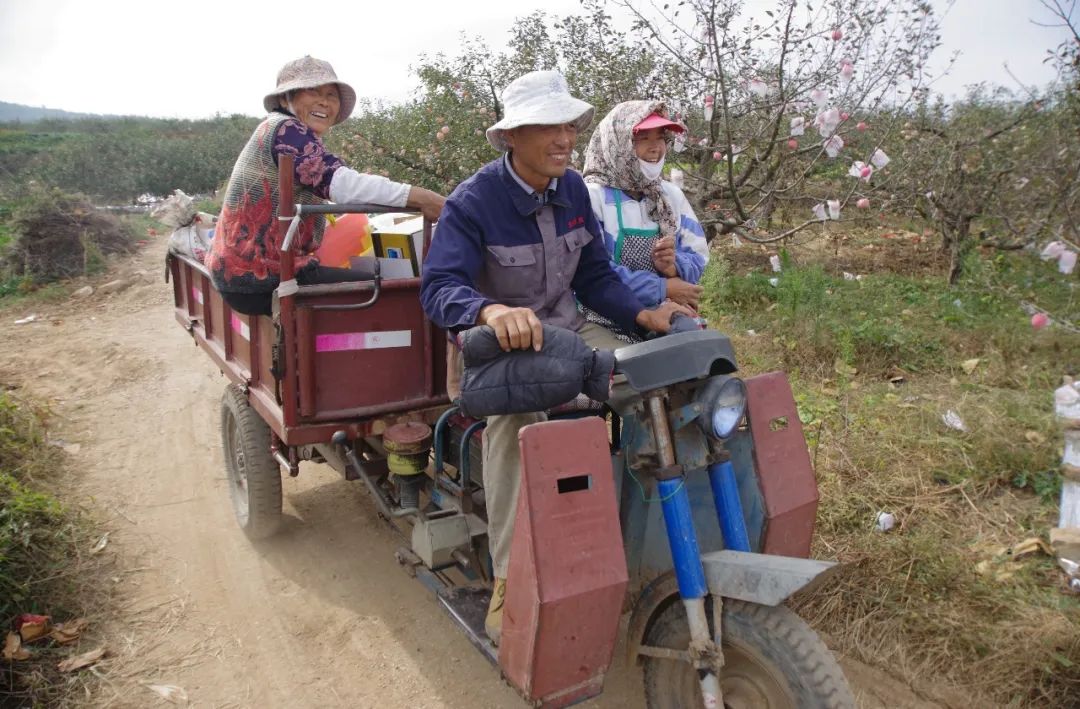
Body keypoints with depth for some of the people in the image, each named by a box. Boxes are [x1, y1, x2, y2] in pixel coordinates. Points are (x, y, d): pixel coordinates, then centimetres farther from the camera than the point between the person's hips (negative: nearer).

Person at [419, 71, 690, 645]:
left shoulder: (573, 189, 3)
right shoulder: (473, 201, -16)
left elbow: (594, 274, 8)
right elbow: (439, 285, -28)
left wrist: (642, 314, -10)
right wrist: (491, 310, -51)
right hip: (496, 340, -5)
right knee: (515, 412, -38)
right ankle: (508, 579, -27)